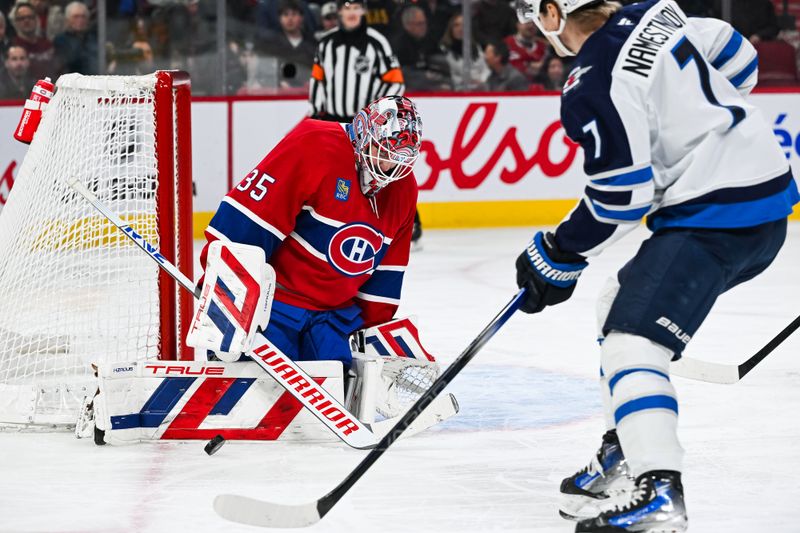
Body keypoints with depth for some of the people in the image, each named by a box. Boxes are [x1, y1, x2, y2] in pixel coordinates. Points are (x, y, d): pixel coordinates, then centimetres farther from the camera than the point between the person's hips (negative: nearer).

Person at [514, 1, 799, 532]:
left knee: (630, 342, -16)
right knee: (622, 305, 24)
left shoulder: (593, 88, -17)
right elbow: (738, 61, 18)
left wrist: (559, 255, -1)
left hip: (714, 217, -10)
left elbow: (620, 199, -15)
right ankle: (624, 453, 30)